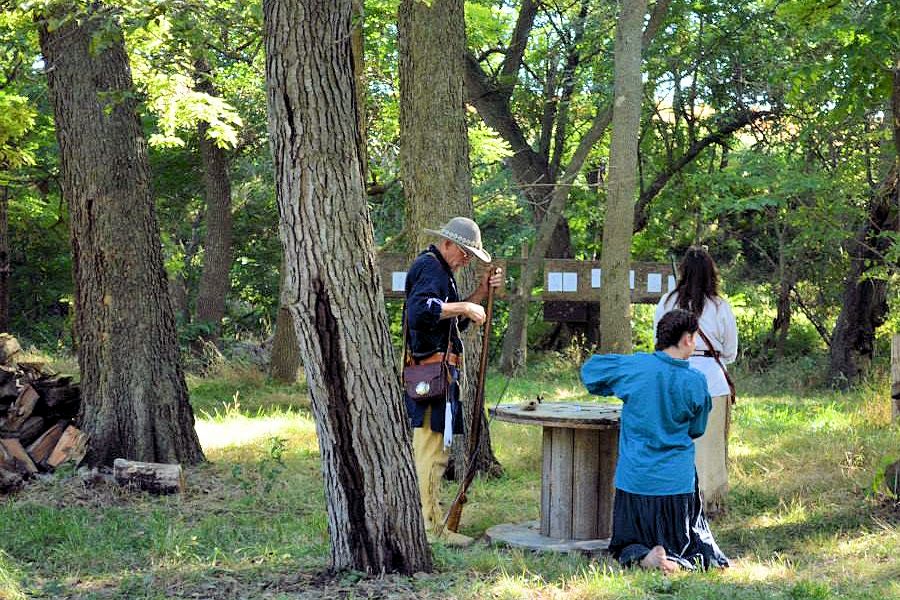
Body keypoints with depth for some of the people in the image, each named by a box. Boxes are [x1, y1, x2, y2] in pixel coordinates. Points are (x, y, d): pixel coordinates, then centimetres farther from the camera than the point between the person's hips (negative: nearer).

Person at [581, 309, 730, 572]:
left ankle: (640, 557, -16)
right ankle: (678, 562, -18)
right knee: (694, 549, 14)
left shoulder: (635, 366, -7)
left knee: (627, 544, 17)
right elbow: (696, 429, 7)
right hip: (677, 482, -1)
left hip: (634, 480, 1)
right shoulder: (695, 382, -8)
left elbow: (590, 369, 9)